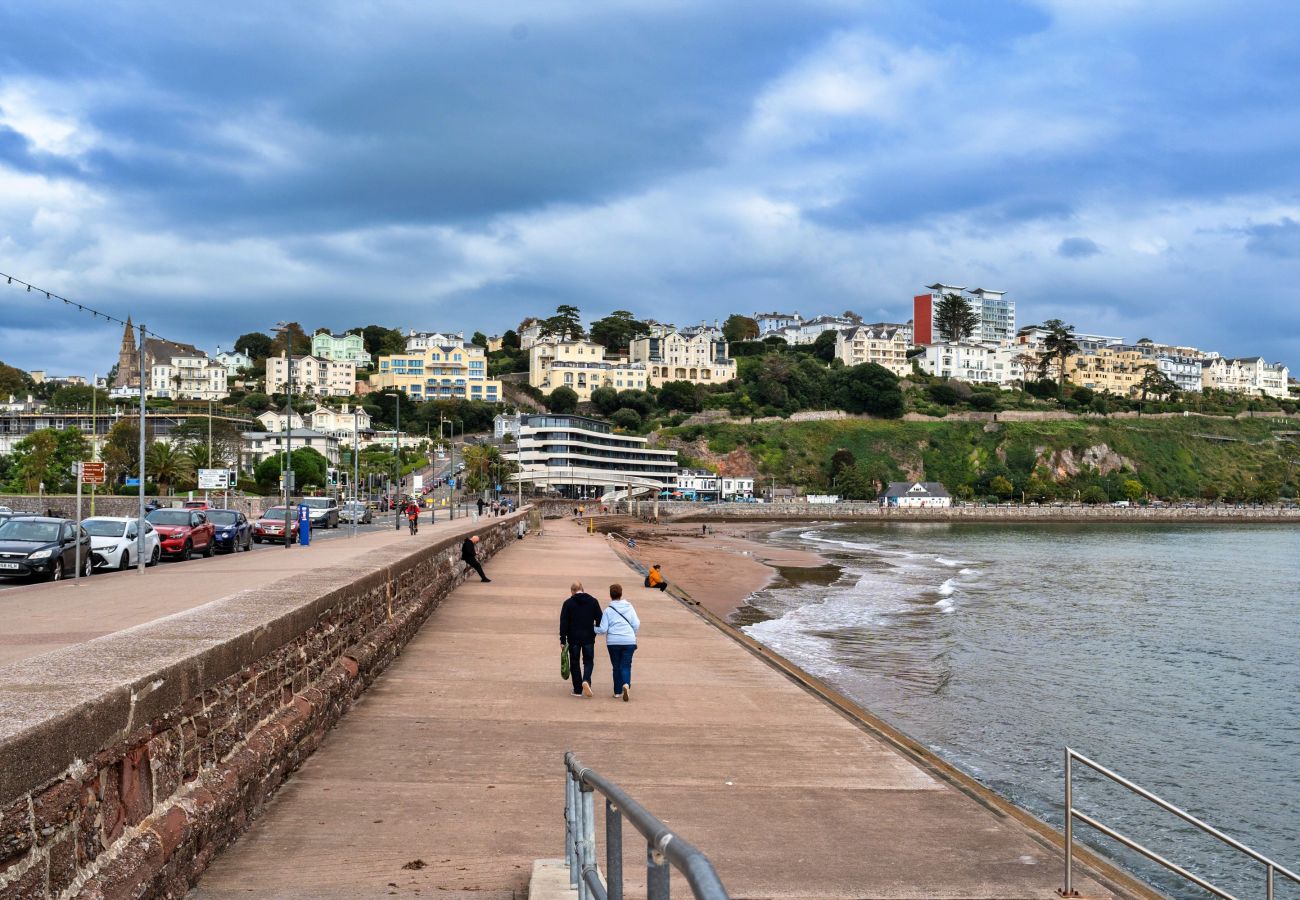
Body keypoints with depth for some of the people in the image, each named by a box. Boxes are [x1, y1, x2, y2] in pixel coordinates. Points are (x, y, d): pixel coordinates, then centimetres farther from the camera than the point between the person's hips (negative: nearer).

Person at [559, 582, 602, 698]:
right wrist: (596, 632, 19)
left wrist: (563, 640, -3)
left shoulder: (568, 603, -3)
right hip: (589, 637, 1)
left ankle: (578, 690, 8)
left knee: (575, 662, 8)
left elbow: (563, 623, -6)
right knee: (588, 661, 12)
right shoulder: (593, 601, 4)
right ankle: (586, 680, -15)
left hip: (573, 638, -1)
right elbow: (599, 619, 6)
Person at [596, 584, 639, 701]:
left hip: (613, 642, -1)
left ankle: (617, 691, 13)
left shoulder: (608, 610, -2)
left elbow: (603, 629, -4)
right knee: (626, 666, 2)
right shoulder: (629, 607, 5)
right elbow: (636, 624, 5)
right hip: (629, 641, 1)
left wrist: (593, 629, 15)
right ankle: (626, 684, -24)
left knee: (616, 666, 11)